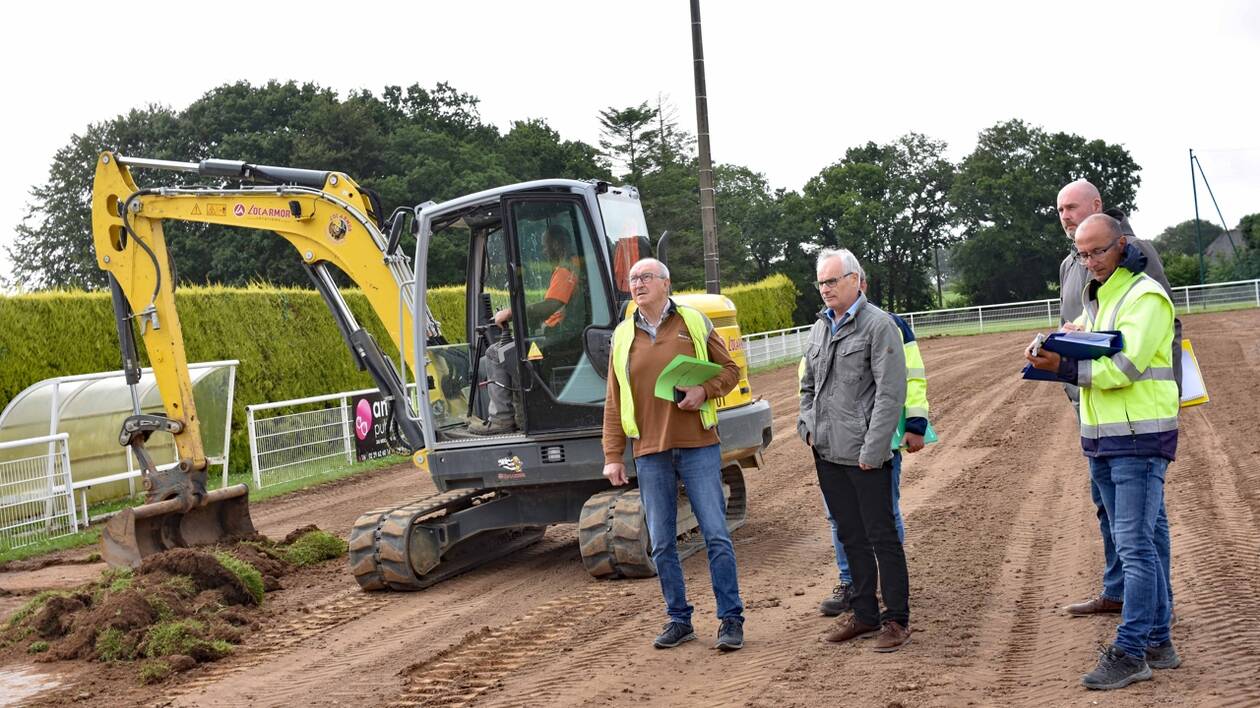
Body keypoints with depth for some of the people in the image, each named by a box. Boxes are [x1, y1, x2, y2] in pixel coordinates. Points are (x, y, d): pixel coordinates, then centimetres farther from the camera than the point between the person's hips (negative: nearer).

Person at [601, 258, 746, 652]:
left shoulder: (693, 322, 3)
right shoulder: (623, 335, 8)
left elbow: (729, 369, 8)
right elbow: (614, 402, 9)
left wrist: (705, 390, -13)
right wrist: (612, 455, 4)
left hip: (698, 446, -2)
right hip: (650, 453, 3)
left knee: (716, 535, -2)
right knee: (661, 544, 7)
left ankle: (731, 619, 7)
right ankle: (678, 620, 20)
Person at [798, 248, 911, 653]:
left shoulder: (878, 325, -8)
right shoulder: (820, 327, 14)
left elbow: (891, 393, -14)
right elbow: (808, 386, 24)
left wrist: (872, 449, -18)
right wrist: (807, 426, 9)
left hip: (864, 455, -7)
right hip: (827, 453, 7)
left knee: (882, 536, 0)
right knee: (850, 536, 14)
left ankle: (897, 619, 10)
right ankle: (864, 614, 25)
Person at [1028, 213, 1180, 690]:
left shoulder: (1145, 296, -10)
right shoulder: (1095, 299, 18)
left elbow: (1125, 367, -19)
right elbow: (1085, 356, 16)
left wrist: (1064, 368, -20)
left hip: (1139, 438, -9)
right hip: (1101, 439, 9)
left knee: (1134, 544, -8)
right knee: (1136, 543, 13)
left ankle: (1129, 653, -4)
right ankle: (1158, 644, 22)